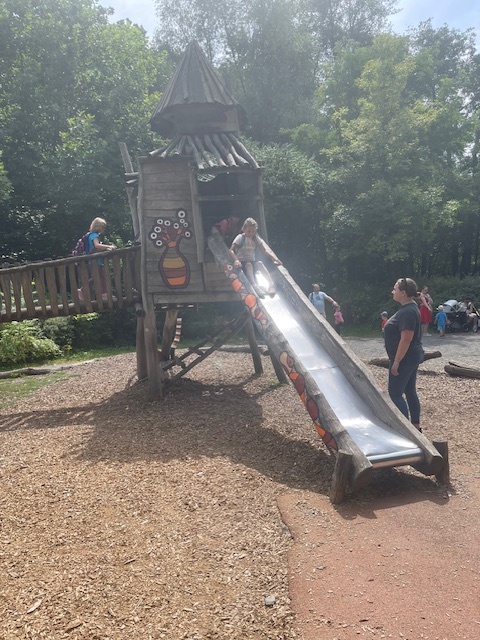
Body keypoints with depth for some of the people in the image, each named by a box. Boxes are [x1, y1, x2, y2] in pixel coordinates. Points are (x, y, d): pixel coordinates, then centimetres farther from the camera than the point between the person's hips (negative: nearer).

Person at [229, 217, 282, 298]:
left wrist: (275, 258, -15)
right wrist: (236, 260, -37)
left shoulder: (256, 238, 8)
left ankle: (271, 283, -38)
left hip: (252, 262, 3)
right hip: (242, 263, -3)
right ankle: (254, 285, -50)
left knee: (259, 263, -27)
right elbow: (231, 250, -17)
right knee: (248, 264, -34)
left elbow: (264, 250, 1)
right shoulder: (240, 237, -4)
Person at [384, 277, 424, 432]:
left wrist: (396, 361, -23)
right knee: (410, 391, 15)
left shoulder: (408, 312, -21)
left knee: (395, 393, -3)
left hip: (405, 358, -10)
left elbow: (406, 339, -25)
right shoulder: (409, 308, 11)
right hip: (411, 356, 10)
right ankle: (415, 426, 23)